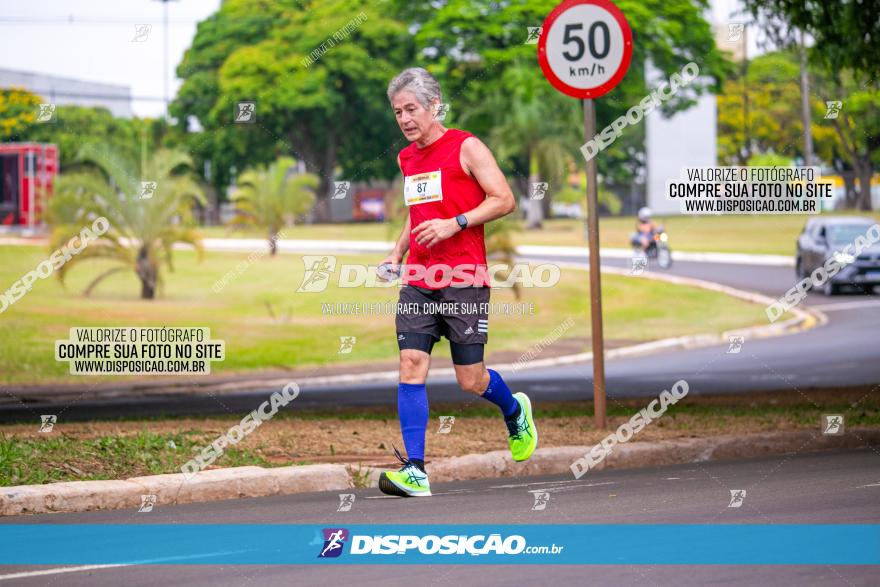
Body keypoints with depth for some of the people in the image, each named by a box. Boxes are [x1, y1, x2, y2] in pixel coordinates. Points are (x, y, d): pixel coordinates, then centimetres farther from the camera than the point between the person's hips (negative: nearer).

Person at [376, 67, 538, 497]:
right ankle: (414, 472, -13)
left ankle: (515, 412, 34)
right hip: (417, 282, 5)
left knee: (471, 381, -1)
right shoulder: (406, 158, 16)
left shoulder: (466, 148, -4)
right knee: (411, 365, -10)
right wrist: (398, 252, 15)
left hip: (464, 280, -5)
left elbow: (504, 200, -9)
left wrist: (455, 224, -19)